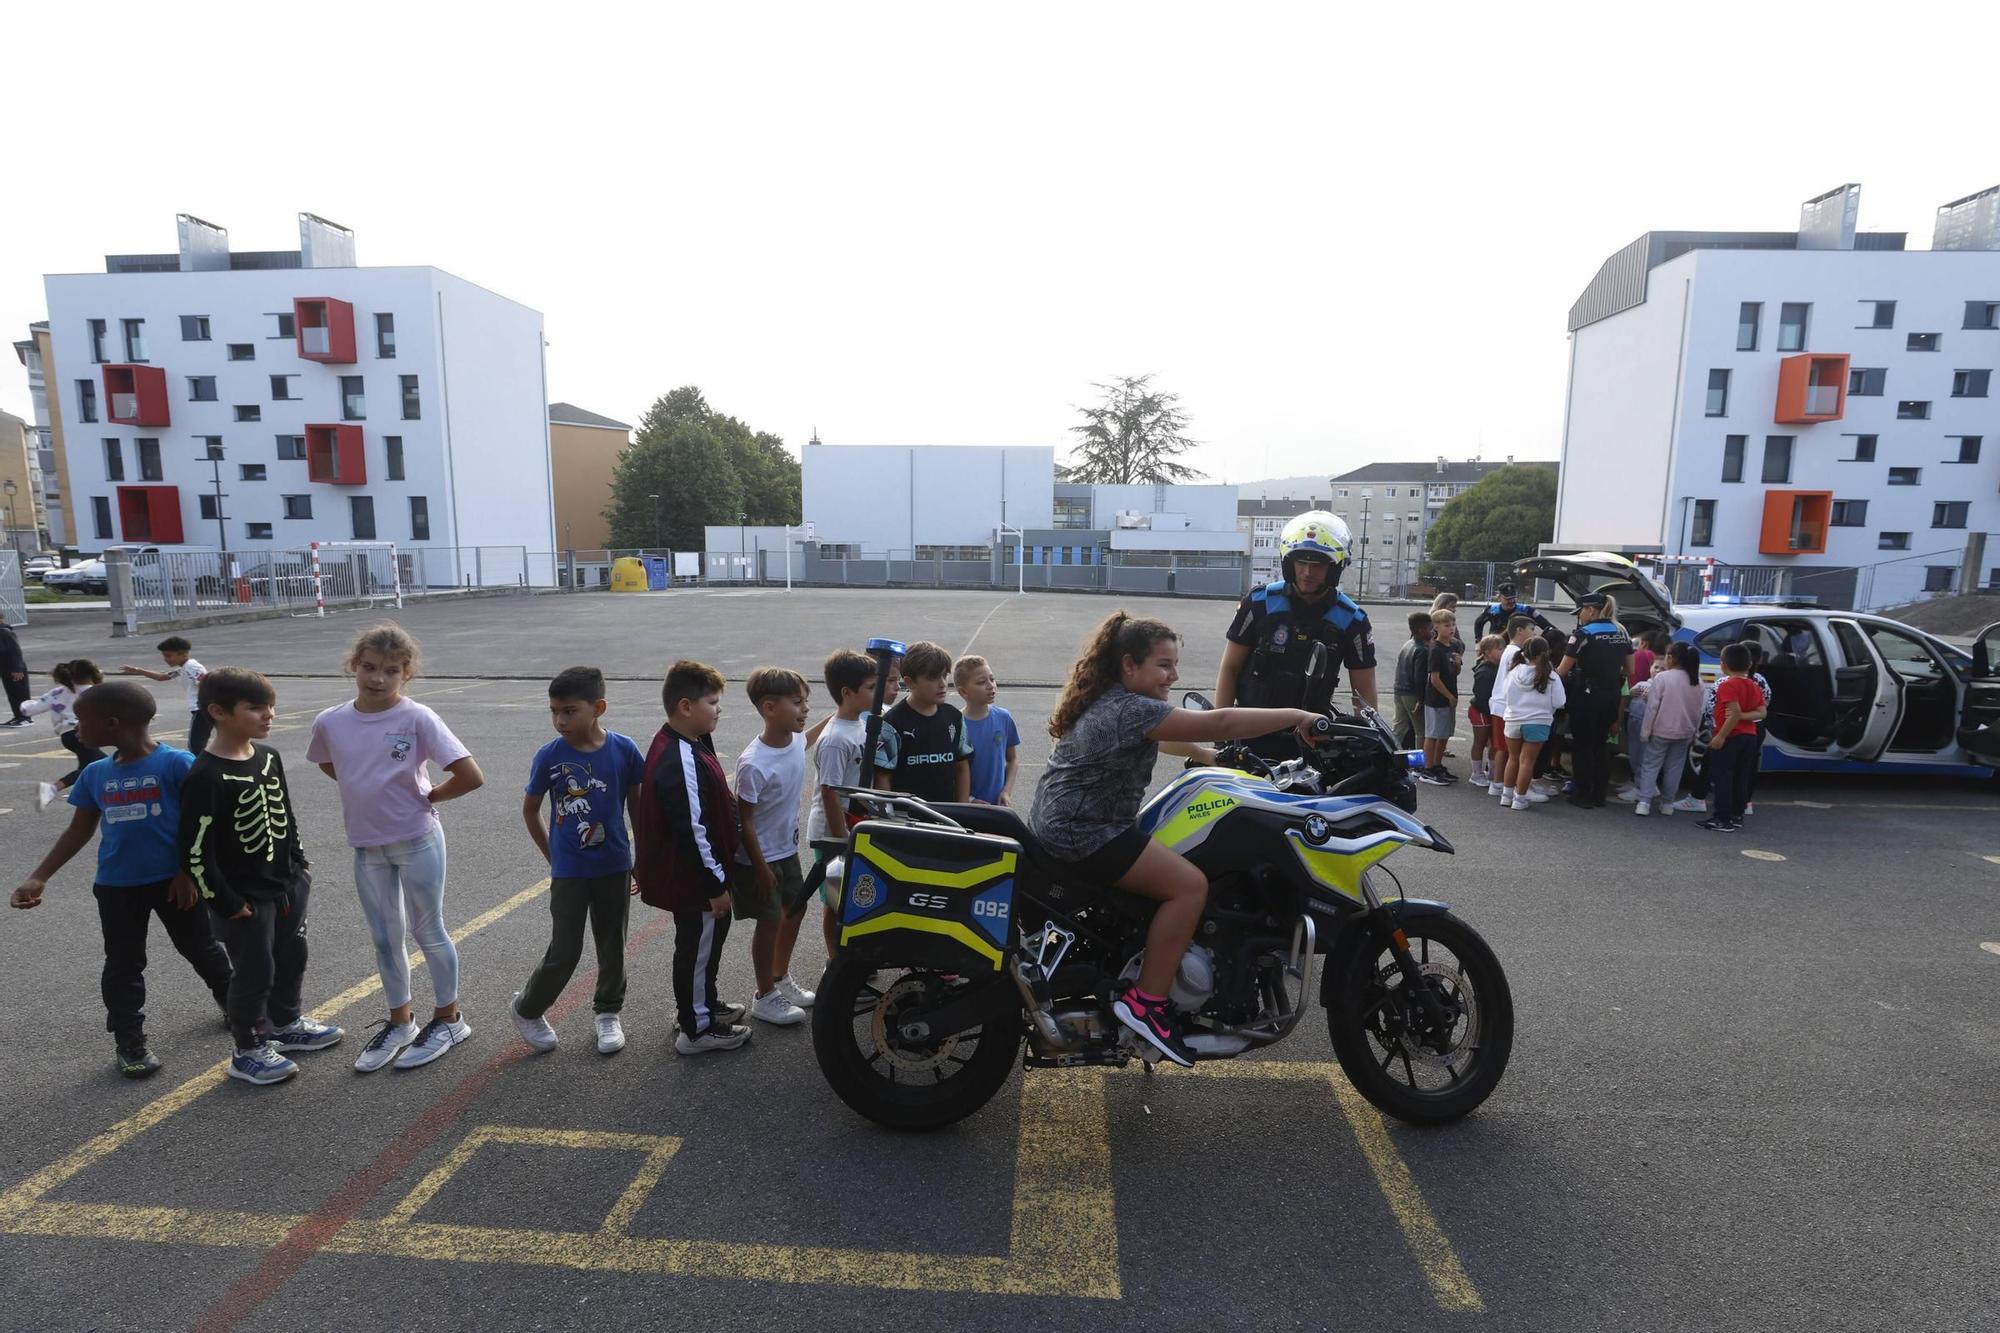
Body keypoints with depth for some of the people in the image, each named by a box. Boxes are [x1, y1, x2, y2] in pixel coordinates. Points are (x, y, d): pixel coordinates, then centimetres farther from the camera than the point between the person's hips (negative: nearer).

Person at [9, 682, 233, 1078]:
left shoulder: (176, 763, -15)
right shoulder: (95, 774, 2)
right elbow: (79, 831, 10)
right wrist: (38, 877, 4)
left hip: (173, 880, -4)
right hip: (116, 886, 4)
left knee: (202, 949, 12)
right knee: (123, 965, 11)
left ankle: (234, 1004, 33)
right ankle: (129, 1042, 23)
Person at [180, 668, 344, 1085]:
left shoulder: (269, 757, 1)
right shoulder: (206, 777, -22)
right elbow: (194, 852, -20)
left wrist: (300, 867, 15)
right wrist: (226, 903, -16)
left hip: (288, 885, 7)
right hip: (246, 896, -7)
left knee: (292, 957, 20)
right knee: (255, 973, 5)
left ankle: (287, 1024, 41)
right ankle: (248, 1052, 24)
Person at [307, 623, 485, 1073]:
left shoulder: (417, 718, -19)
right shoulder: (330, 723, -4)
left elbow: (470, 776, -23)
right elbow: (326, 763, 19)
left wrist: (426, 799, -9)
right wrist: (367, 793, 6)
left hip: (417, 841, -5)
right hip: (366, 846, 5)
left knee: (427, 932, 9)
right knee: (386, 938, 17)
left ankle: (448, 1019, 26)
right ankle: (400, 1023, 34)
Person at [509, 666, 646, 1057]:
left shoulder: (624, 750, -11)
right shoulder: (549, 756, -12)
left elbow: (637, 805, 1)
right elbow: (530, 810, 3)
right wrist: (553, 857, 7)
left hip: (614, 867, 1)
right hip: (569, 873, -1)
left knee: (612, 946, 14)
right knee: (564, 952, 5)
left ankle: (608, 1013, 35)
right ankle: (526, 1009, 32)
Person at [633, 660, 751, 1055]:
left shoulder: (682, 745, 5)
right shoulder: (682, 762, -29)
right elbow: (692, 831, -28)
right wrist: (717, 884, -20)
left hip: (686, 874, 10)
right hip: (693, 878, -10)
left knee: (701, 941, 25)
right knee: (699, 945, 7)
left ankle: (699, 1004, 43)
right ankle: (697, 1028, 24)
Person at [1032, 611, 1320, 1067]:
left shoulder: (1108, 702, 14)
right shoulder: (1130, 709, -19)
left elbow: (1161, 738, 29)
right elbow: (1219, 723, -24)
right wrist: (1298, 716, -19)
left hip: (1063, 822, 11)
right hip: (1083, 831, -11)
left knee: (1175, 865, 25)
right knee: (1189, 885, -16)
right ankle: (1145, 1002, -10)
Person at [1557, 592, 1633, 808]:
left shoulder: (1583, 634, -14)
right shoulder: (1621, 633, 7)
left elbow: (1563, 671, -13)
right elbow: (1629, 670, 12)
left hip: (1587, 695, -6)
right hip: (1612, 697, 7)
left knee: (1583, 746, 4)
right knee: (1601, 744, 18)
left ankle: (1584, 796, 7)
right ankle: (1600, 794, 22)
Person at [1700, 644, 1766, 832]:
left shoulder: (1728, 685, -15)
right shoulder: (1754, 686, 11)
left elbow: (1734, 713, -23)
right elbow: (1761, 713, 3)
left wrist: (1720, 737, -22)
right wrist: (1743, 716, -11)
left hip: (1730, 737, -8)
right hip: (1749, 736, 8)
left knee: (1721, 777, -4)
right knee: (1740, 778, 14)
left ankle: (1722, 820, -5)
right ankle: (1737, 816, 20)